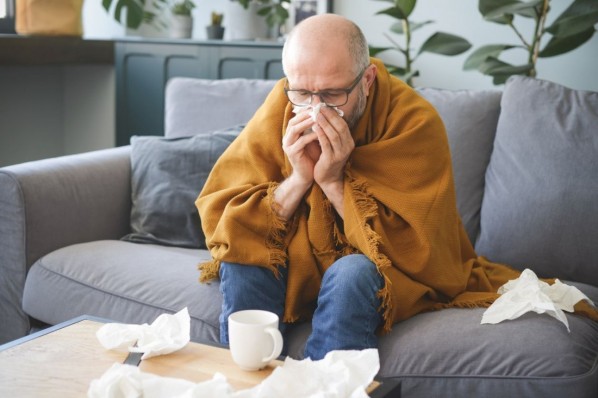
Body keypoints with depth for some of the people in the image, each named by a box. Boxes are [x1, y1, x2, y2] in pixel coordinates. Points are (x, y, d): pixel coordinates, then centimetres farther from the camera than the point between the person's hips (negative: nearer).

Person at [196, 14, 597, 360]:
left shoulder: (415, 121, -22)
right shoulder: (279, 111, -13)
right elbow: (221, 219, -13)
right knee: (241, 268, -24)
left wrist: (334, 182, -29)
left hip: (394, 274, -2)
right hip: (297, 261, 3)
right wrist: (298, 180, -27)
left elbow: (415, 249, -25)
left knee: (352, 274, -33)